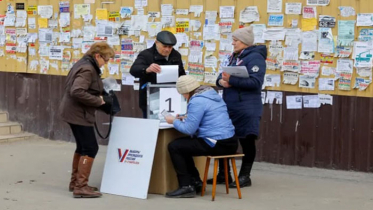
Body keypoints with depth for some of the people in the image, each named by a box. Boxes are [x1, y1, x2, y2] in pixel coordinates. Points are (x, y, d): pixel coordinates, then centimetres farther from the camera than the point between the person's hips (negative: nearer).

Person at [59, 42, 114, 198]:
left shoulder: (85, 64, 11)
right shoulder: (87, 69, -20)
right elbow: (77, 92, -31)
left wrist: (98, 97, 5)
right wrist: (98, 101, -20)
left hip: (75, 112, 11)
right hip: (79, 114, -11)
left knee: (82, 147, 19)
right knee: (90, 148, -8)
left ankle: (75, 182, 27)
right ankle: (81, 187, -8)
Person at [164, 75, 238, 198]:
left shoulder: (197, 101, -14)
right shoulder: (211, 94, 15)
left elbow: (189, 129, -14)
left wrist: (174, 121, 3)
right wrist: (185, 119, 20)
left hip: (217, 145, -10)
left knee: (174, 146, -2)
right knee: (182, 145, 23)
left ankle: (186, 187, -3)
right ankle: (195, 181, 25)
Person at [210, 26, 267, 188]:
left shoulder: (255, 57, -11)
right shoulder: (233, 57, 17)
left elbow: (256, 82, -22)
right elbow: (222, 76, 17)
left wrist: (231, 80, -25)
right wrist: (221, 81, -7)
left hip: (246, 108, -9)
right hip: (228, 106, 9)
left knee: (246, 141, 0)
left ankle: (245, 177, 8)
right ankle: (224, 174, 22)